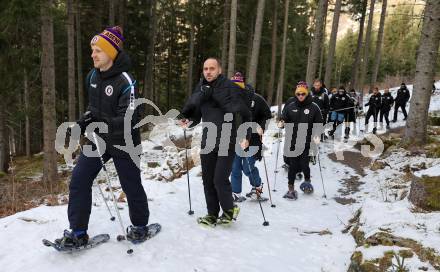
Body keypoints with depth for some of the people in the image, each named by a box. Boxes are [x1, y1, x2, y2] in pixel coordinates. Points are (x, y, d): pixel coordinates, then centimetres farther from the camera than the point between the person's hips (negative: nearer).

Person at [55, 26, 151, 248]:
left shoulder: (125, 81, -20)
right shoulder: (92, 76, 3)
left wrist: (103, 122, -33)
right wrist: (84, 121, 3)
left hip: (123, 142, -6)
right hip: (98, 139, 7)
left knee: (131, 186, 8)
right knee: (78, 180, -1)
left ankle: (140, 226, 32)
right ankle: (78, 233, 11)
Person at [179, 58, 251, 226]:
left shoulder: (230, 87, -9)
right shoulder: (200, 88, 9)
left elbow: (244, 113, -11)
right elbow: (196, 113, 21)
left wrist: (245, 136, -18)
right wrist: (188, 122, 2)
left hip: (227, 142, -6)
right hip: (208, 142, 6)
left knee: (220, 180, -7)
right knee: (208, 180, 9)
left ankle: (229, 211, 18)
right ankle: (212, 214, 24)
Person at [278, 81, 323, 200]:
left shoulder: (313, 107, 1)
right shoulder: (290, 107, 6)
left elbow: (319, 123, 2)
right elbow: (284, 119, 10)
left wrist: (317, 135, -13)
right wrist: (281, 123, -12)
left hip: (306, 142, -1)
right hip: (291, 141, 2)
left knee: (304, 164, -1)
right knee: (293, 165, 5)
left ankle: (307, 180, 32)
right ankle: (291, 188, 16)